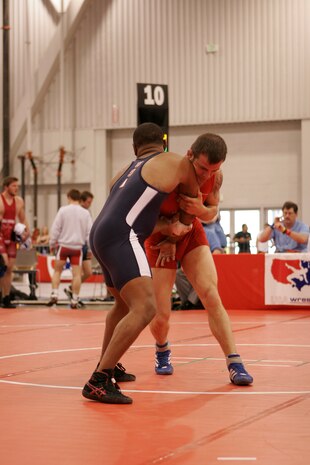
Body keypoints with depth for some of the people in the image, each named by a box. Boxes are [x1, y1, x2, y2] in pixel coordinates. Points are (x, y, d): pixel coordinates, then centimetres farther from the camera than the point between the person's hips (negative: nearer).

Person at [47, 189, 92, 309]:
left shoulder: (63, 210, -4)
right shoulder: (85, 213, 1)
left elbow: (55, 228, -4)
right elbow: (89, 232, 2)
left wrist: (52, 244, 6)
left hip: (63, 245, -1)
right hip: (77, 247, 1)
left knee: (57, 271, 12)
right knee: (77, 274, 2)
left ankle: (54, 295, 1)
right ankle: (75, 301, 2)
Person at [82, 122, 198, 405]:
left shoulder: (128, 170, 26)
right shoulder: (176, 162, 8)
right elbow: (193, 198, 23)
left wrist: (170, 226, 26)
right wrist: (185, 222, 41)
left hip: (100, 236, 8)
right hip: (121, 239, -8)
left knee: (125, 303, 29)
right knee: (145, 309, -18)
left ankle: (108, 366, 42)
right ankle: (98, 382, -25)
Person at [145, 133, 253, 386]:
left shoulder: (215, 176, -16)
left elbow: (212, 212, 1)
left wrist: (200, 210, -22)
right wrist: (168, 237, -18)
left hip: (192, 234, 3)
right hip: (160, 239, -3)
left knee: (211, 296, -18)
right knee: (161, 316, -5)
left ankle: (235, 364, -17)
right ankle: (162, 349, 30)